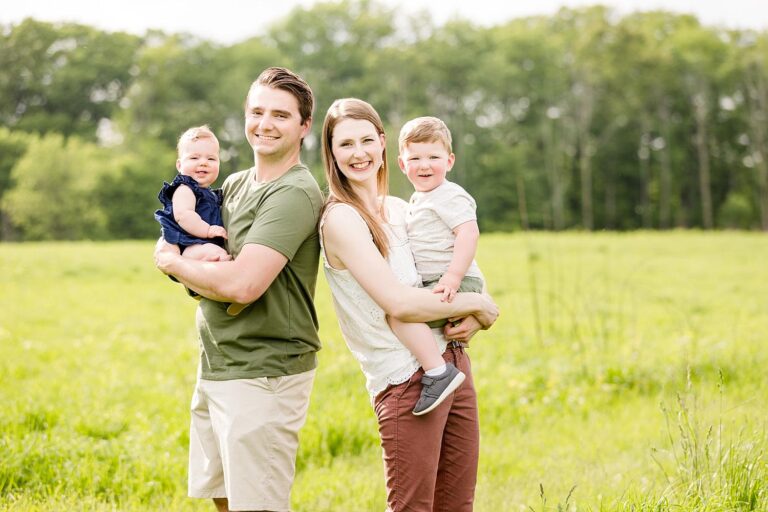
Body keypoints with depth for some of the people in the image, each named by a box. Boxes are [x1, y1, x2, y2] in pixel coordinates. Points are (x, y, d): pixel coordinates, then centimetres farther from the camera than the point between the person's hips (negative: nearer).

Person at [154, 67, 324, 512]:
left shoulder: (295, 194, -17)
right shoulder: (237, 184, 11)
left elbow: (242, 284, -27)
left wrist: (172, 262, -9)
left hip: (265, 372, -9)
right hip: (216, 368, 9)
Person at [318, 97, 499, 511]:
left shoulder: (399, 209, 13)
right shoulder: (340, 218, -10)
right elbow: (398, 302, -20)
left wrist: (473, 320, 0)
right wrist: (480, 306, -8)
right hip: (407, 380, -7)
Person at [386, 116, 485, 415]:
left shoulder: (450, 196, -10)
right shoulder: (418, 200, 20)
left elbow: (469, 234, -23)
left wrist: (452, 278, -30)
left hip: (457, 285, -10)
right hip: (432, 285, 10)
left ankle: (439, 372, -30)